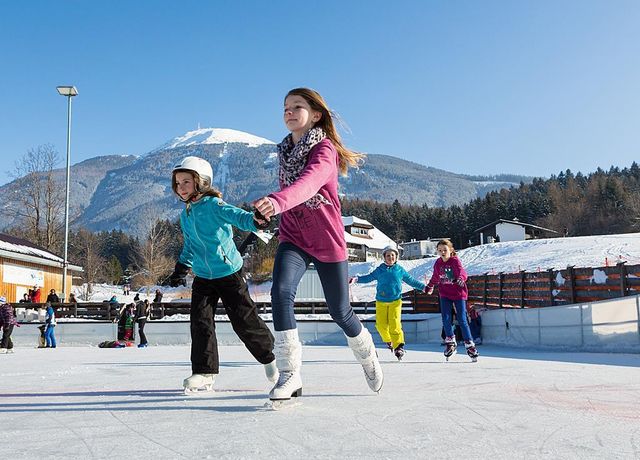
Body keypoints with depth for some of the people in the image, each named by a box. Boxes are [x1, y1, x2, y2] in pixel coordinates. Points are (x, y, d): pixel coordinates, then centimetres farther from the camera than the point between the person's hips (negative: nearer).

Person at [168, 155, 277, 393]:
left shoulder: (213, 205, -14)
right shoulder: (185, 215, 9)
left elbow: (235, 215, -33)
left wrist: (253, 220, -53)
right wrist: (181, 267, 21)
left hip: (229, 272, -6)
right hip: (203, 277, 6)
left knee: (244, 319, 0)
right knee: (200, 321, -2)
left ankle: (270, 355, 21)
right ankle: (204, 372, 6)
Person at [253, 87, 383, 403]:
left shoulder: (325, 150, -17)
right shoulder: (285, 152, 3)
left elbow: (309, 183, -39)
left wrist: (277, 201, -57)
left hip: (328, 241, -4)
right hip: (293, 239, 4)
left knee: (340, 311, 8)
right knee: (281, 292, -24)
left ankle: (367, 355, 40)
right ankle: (289, 375, -17)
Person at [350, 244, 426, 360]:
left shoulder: (400, 270, 6)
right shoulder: (379, 270, 5)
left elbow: (411, 280, 15)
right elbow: (368, 277, 8)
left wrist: (423, 287, 15)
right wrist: (357, 279, -7)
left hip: (395, 301, -1)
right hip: (381, 302, 1)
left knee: (395, 324, -15)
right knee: (381, 324, -2)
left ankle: (399, 346, -11)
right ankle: (388, 340, 24)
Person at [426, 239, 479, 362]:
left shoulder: (455, 261, -11)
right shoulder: (438, 263, 4)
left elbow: (461, 271, -30)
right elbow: (435, 277, 23)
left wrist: (460, 278, -52)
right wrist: (429, 286, 38)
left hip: (458, 293, -4)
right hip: (445, 295, 4)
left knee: (462, 320, -3)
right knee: (446, 319, -6)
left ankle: (469, 344, 7)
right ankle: (450, 342, 11)